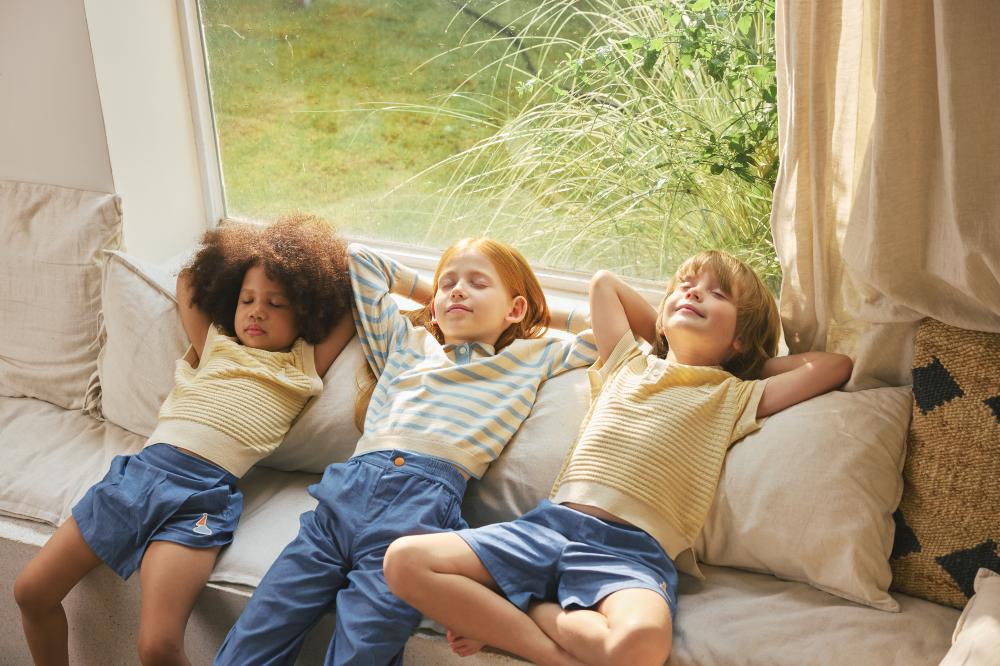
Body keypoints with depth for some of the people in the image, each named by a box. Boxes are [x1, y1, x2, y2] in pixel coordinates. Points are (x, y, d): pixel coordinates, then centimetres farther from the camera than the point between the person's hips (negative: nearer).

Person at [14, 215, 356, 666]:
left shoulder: (303, 366, 13)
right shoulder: (214, 346, 24)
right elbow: (187, 283, 35)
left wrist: (323, 269, 25)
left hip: (203, 494, -5)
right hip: (140, 469, 5)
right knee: (31, 592, 5)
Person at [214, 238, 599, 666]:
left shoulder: (534, 359, 24)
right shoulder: (404, 342, 32)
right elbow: (357, 259, 41)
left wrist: (542, 315, 29)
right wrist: (432, 293, 41)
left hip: (426, 501, -3)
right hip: (348, 484, 4)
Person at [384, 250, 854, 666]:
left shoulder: (737, 396, 16)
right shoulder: (629, 363, 26)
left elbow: (836, 365, 12)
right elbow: (603, 282, 39)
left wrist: (755, 365, 23)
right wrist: (667, 341, 36)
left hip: (635, 549, -3)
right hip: (551, 523, 4)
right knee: (405, 560, -17)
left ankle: (529, 610, -11)